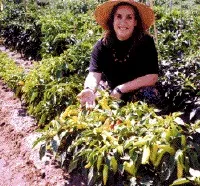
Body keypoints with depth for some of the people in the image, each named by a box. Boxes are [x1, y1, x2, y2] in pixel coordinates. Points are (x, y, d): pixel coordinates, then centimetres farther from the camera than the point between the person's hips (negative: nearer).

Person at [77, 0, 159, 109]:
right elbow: (94, 74, -23)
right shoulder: (102, 45, -11)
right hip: (108, 93, 2)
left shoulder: (145, 42, -14)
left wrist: (120, 89, -22)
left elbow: (152, 77, -16)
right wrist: (89, 89, -47)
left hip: (140, 96, -1)